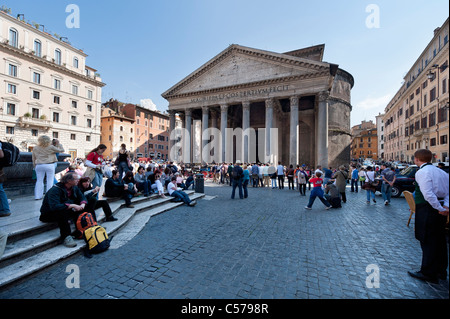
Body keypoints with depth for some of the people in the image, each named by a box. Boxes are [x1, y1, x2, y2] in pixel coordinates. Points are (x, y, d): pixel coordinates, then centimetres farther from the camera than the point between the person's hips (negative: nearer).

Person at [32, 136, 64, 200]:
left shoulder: (35, 148, 8)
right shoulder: (51, 147, -6)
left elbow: (33, 158, 13)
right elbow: (61, 150, 5)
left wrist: (34, 166, 22)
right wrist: (58, 144, 15)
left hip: (39, 166, 4)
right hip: (49, 165, -4)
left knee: (39, 180, 10)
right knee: (50, 180, 1)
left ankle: (37, 196, 12)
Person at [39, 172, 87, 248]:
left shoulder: (74, 188, -4)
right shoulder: (55, 190, -26)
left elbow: (82, 197, 0)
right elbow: (54, 206, -39)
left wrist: (82, 205, -22)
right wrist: (72, 205, -39)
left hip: (65, 212, 7)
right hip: (48, 214, -7)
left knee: (80, 210, -15)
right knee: (63, 212, -37)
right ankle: (66, 237, -33)